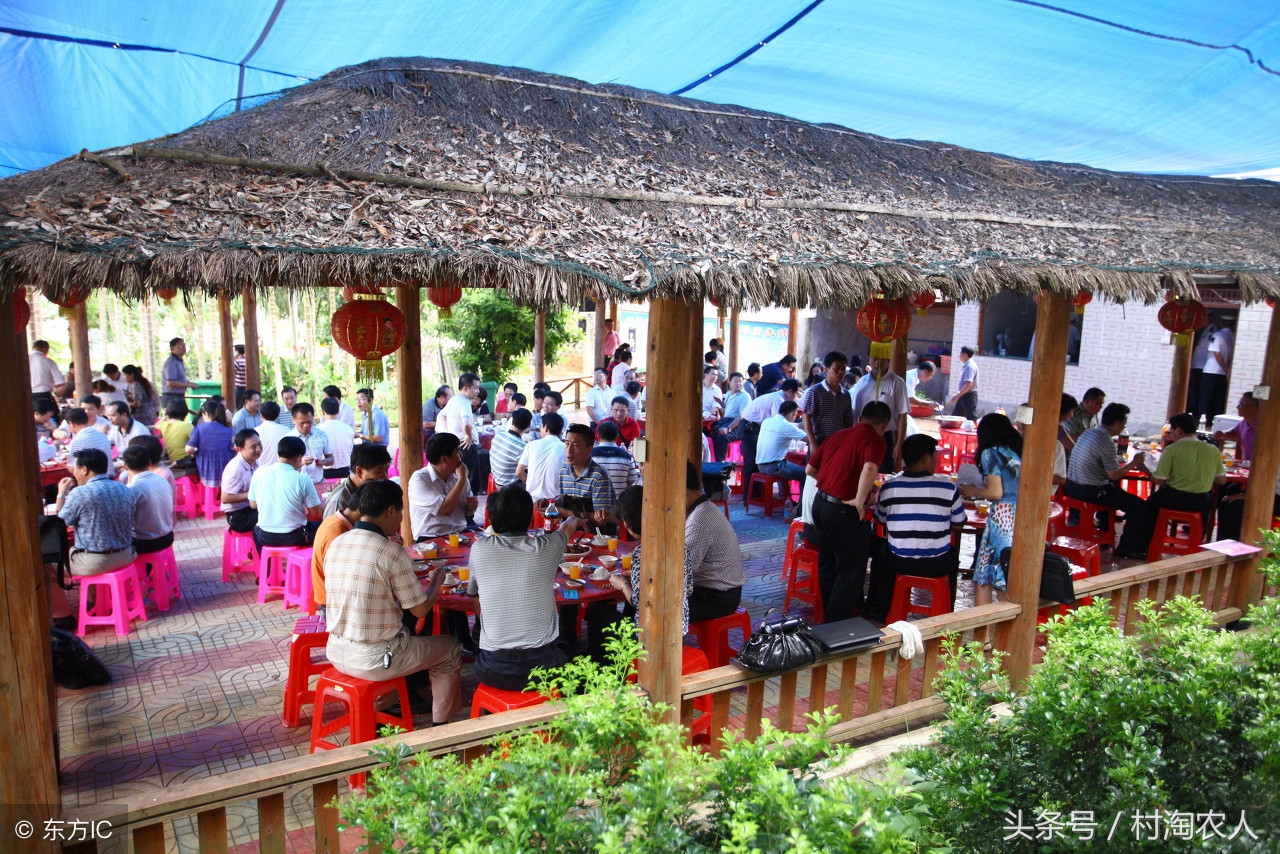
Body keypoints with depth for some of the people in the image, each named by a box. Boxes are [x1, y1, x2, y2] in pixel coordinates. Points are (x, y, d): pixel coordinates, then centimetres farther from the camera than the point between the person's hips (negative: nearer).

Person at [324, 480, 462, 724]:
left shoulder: (335, 545, -1)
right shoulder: (392, 552, -21)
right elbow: (420, 609, -13)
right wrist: (436, 581, 5)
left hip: (336, 653, 7)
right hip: (374, 660, -7)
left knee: (406, 631, 34)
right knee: (450, 650, 16)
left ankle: (408, 698, 43)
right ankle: (440, 726, 25)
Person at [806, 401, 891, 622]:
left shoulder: (838, 435, 12)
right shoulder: (875, 440, -9)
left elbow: (810, 469, 18)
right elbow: (869, 469, -31)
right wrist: (860, 500, -22)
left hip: (820, 502, 8)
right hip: (842, 511, -8)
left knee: (828, 563, 22)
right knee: (852, 570, 7)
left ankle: (829, 613, 37)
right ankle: (837, 624, 12)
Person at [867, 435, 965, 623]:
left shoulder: (888, 487, -8)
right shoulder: (948, 487, -11)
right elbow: (958, 526, 1)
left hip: (898, 562, 0)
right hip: (938, 565, 0)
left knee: (881, 554, 33)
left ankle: (880, 610, 39)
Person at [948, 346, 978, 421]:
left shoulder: (970, 366, -19)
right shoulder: (966, 365, 11)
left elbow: (969, 384, -28)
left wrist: (957, 396, -28)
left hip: (969, 396, -10)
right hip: (964, 395, 10)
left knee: (972, 418, -5)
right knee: (955, 415, 13)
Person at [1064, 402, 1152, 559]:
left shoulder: (1087, 433, 9)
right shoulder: (1106, 442, -19)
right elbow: (1114, 474, -17)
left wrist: (1127, 464, 18)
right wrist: (1133, 463, -2)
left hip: (1072, 486, 10)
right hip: (1090, 492, -10)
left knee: (1116, 492, 35)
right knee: (1141, 507, -4)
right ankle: (1126, 548, 7)